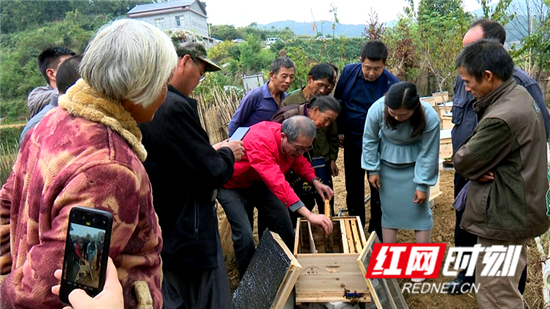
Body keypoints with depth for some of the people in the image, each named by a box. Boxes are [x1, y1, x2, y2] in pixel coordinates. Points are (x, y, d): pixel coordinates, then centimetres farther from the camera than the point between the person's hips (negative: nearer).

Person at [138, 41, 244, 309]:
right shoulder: (174, 107, -24)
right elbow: (212, 172, -22)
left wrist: (212, 151, 11)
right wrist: (227, 153, -2)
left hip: (161, 232, 10)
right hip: (187, 236, -10)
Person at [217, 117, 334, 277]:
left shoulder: (292, 141, -17)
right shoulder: (260, 142, -41)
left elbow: (300, 162, 3)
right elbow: (277, 182, -51)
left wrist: (315, 182, -17)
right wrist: (308, 215, -55)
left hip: (255, 180, 7)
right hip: (229, 183, -7)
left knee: (281, 218, 3)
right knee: (244, 235, -16)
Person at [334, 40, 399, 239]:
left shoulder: (391, 83, -17)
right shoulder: (348, 72, -6)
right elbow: (337, 101, 6)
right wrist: (339, 131, 6)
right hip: (352, 142, 4)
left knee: (378, 190, 8)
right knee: (353, 188, 17)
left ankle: (377, 233, 25)